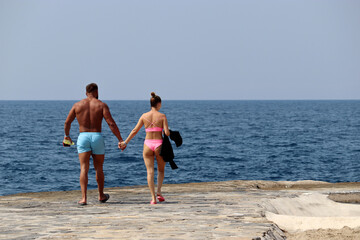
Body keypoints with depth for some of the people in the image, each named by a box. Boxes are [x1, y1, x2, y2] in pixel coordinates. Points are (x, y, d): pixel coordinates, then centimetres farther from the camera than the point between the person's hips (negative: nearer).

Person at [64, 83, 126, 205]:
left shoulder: (77, 105, 6)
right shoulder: (101, 105, 0)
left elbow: (67, 123, 14)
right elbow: (111, 124, -8)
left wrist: (67, 135, 31)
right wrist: (120, 139, -5)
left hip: (83, 137, 1)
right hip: (97, 137, -1)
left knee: (84, 169, -3)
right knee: (99, 168, 15)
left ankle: (84, 198, -15)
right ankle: (101, 195, 30)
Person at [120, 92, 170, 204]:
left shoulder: (144, 116, 2)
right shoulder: (162, 116, -6)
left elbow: (135, 131, 2)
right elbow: (167, 132, -12)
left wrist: (125, 142, 9)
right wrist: (168, 132, 13)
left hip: (148, 145, 2)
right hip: (159, 144, -2)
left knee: (150, 171, 2)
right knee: (161, 169, 20)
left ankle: (153, 198, -5)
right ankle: (159, 191, 5)